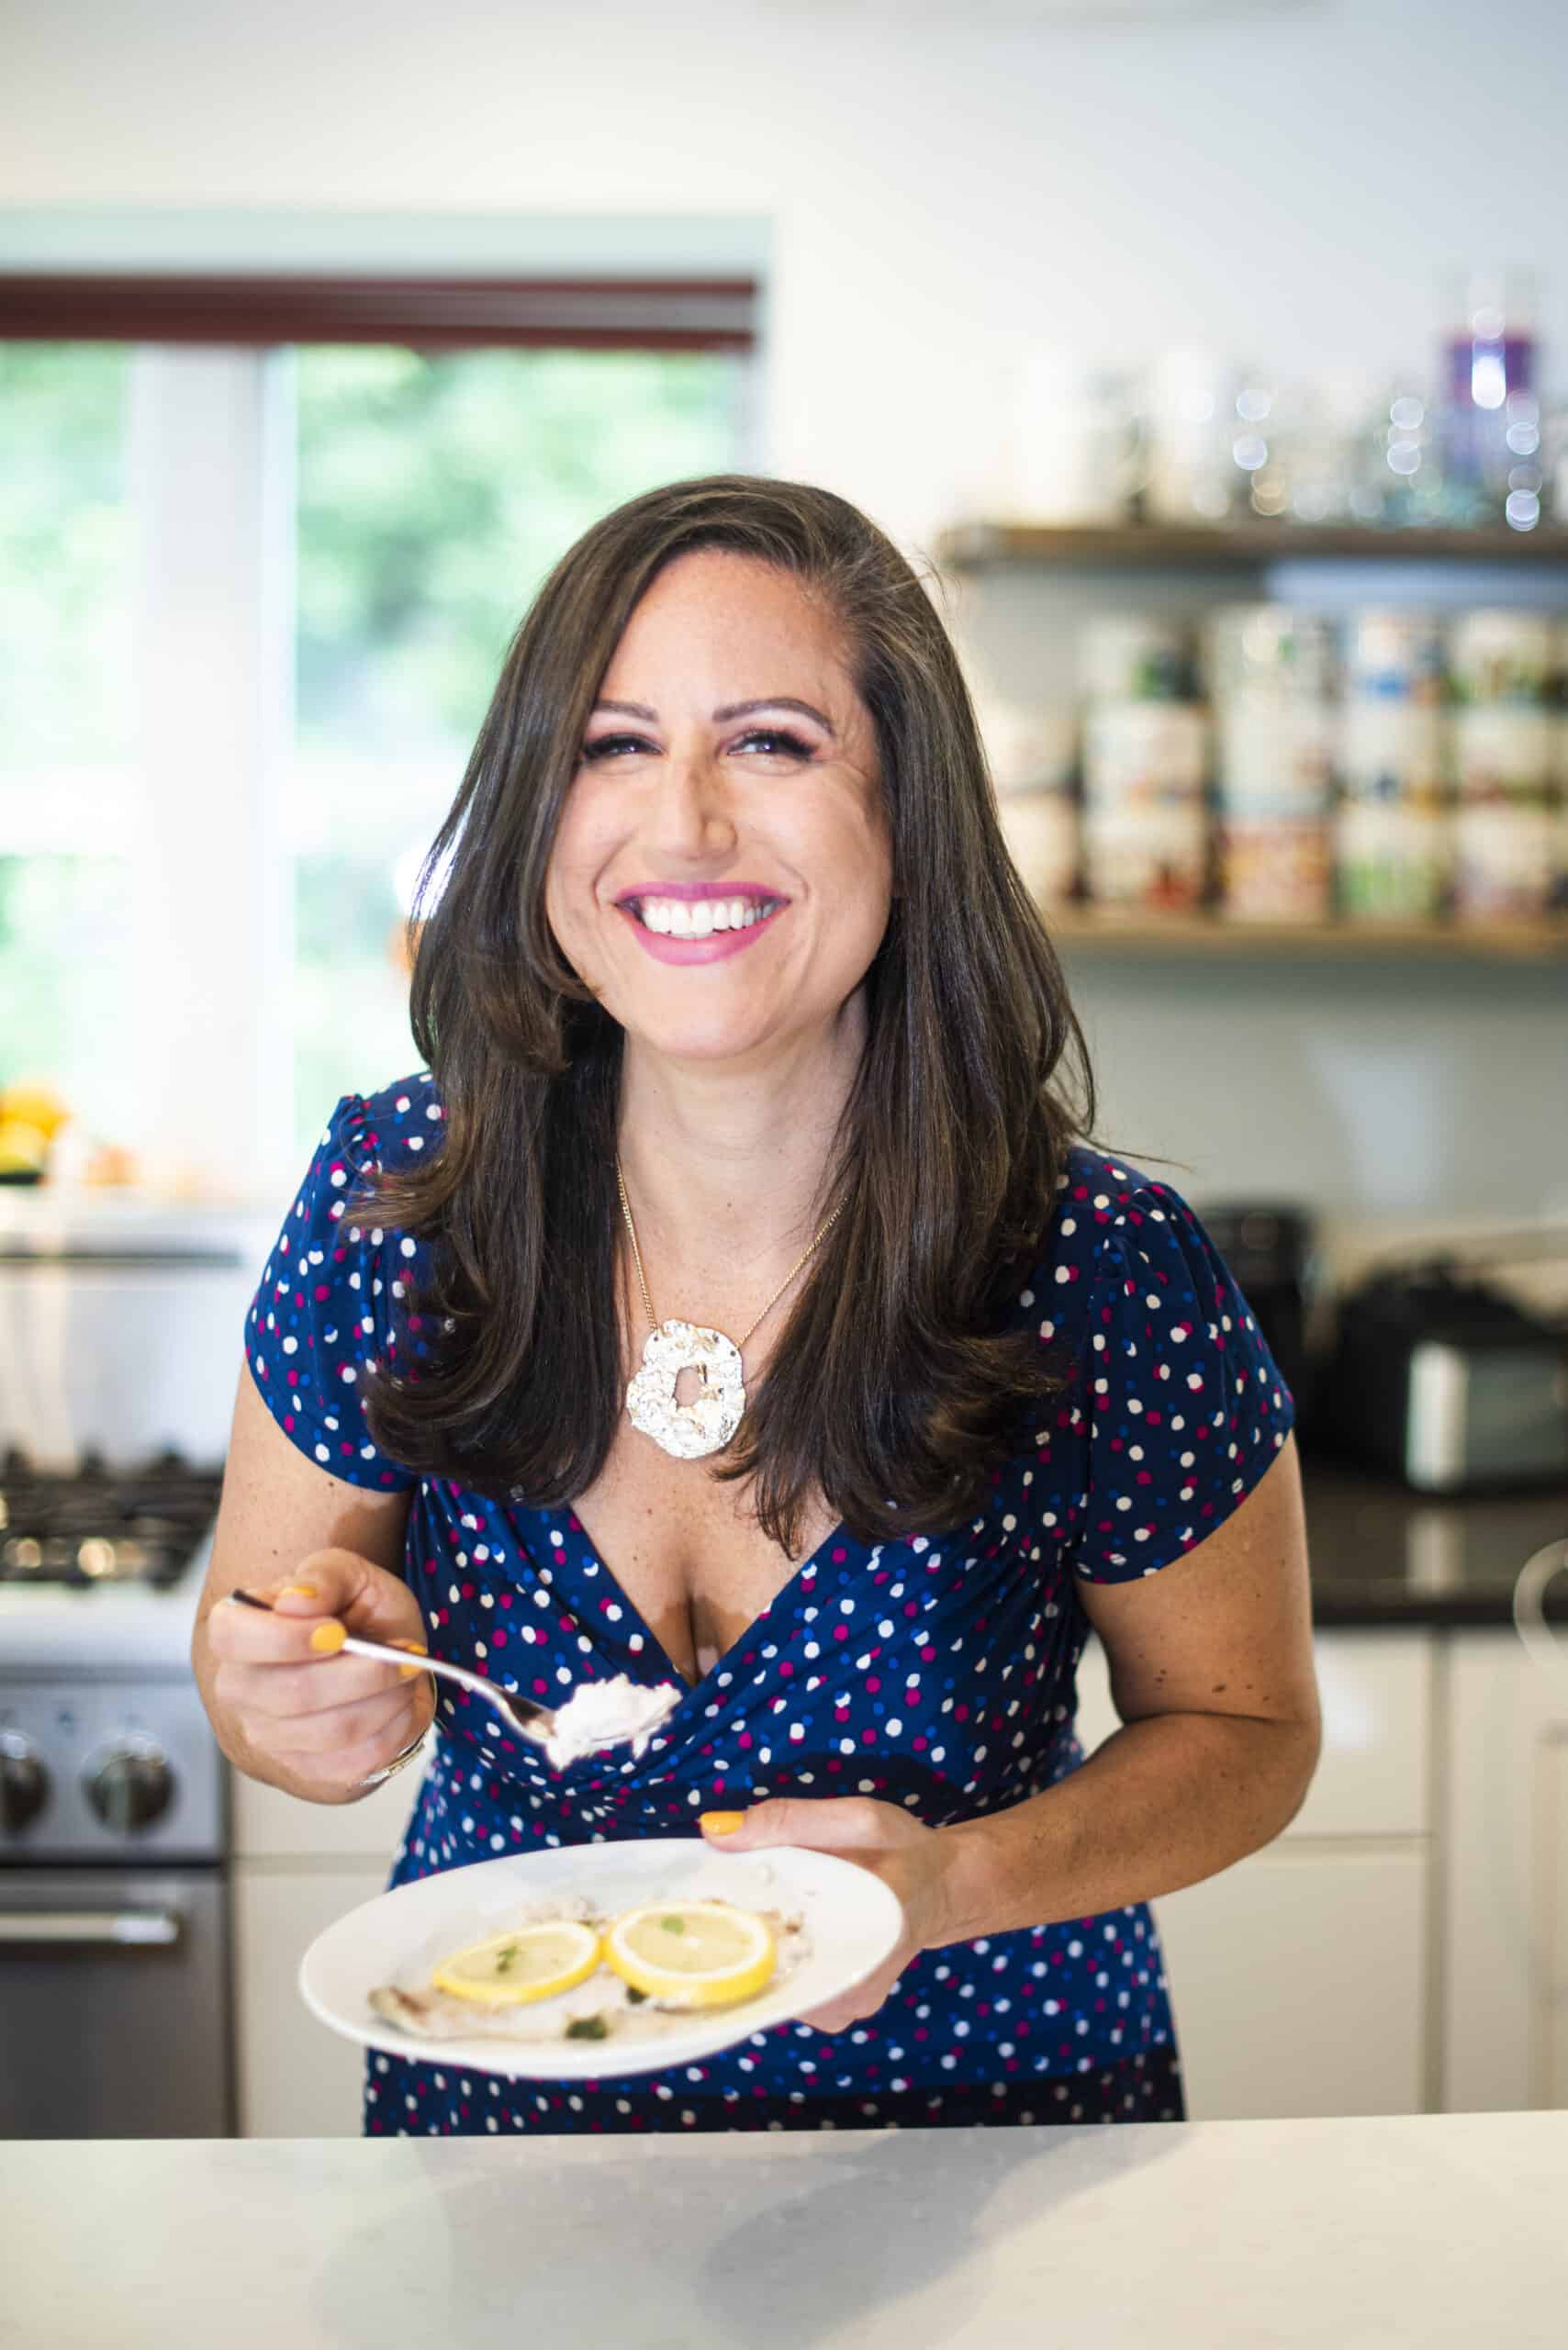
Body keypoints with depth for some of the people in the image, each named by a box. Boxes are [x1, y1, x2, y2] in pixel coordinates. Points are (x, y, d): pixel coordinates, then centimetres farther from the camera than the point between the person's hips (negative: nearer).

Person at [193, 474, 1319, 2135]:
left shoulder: (1105, 1279, -20)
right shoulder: (389, 1203, -14)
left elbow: (1246, 1731, -5)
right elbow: (253, 1640, 0)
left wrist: (953, 1886, -22)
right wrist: (320, 1718, -22)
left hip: (988, 2096, -3)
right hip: (495, 2093, 4)